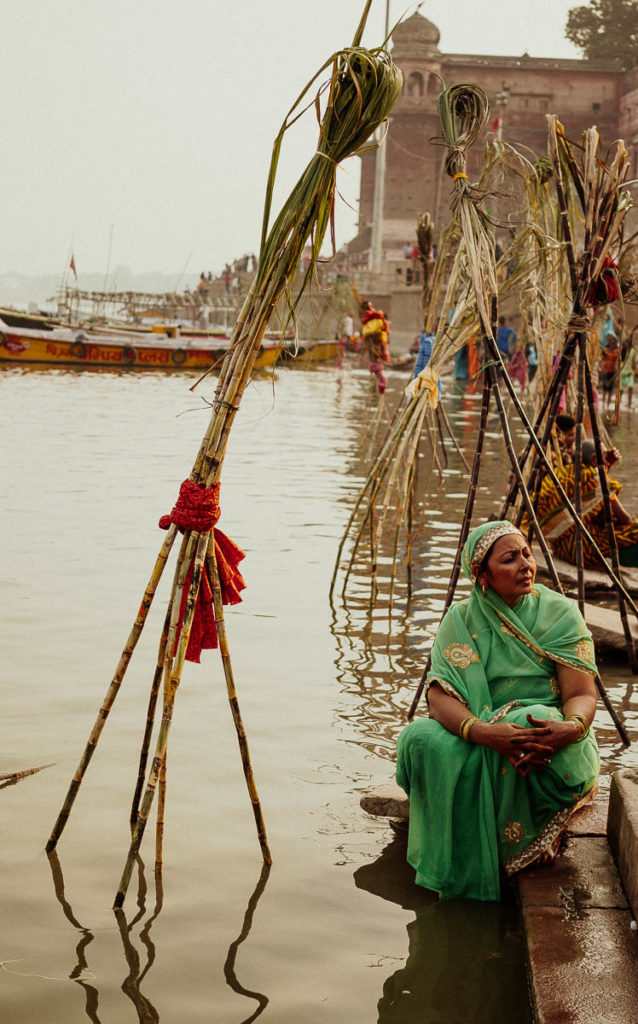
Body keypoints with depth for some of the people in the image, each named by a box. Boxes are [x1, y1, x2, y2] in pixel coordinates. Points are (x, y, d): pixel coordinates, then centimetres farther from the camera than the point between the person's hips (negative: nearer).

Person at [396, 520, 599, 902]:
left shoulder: (560, 613, -3)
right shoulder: (461, 620, -1)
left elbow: (582, 694, -10)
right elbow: (440, 695, -13)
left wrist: (571, 727, -36)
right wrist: (483, 731, -35)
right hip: (481, 732, 2)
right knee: (422, 739, -29)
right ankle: (464, 870, -13)